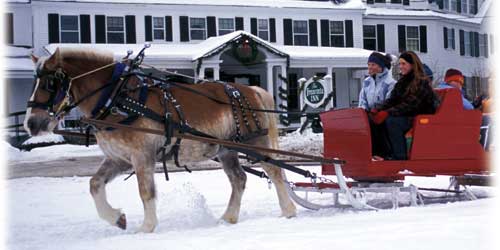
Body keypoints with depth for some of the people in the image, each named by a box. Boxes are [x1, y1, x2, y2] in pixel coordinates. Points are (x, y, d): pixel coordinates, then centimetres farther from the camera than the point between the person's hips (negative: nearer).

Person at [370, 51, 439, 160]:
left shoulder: (422, 82, -14)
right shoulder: (402, 81, 11)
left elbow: (410, 104, -23)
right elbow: (392, 100, 6)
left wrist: (388, 113, -29)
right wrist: (378, 109, -12)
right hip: (406, 115, 8)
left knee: (391, 121, -30)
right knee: (380, 118, -14)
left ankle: (399, 156, -24)